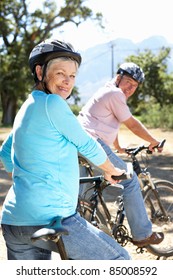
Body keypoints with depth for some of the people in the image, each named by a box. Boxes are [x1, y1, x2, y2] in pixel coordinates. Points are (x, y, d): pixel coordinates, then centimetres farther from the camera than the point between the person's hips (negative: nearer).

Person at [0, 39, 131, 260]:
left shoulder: (27, 107, 15)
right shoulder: (52, 103, -11)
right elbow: (87, 146, -3)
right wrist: (112, 171, 15)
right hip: (50, 219, -9)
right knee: (119, 261, 3)